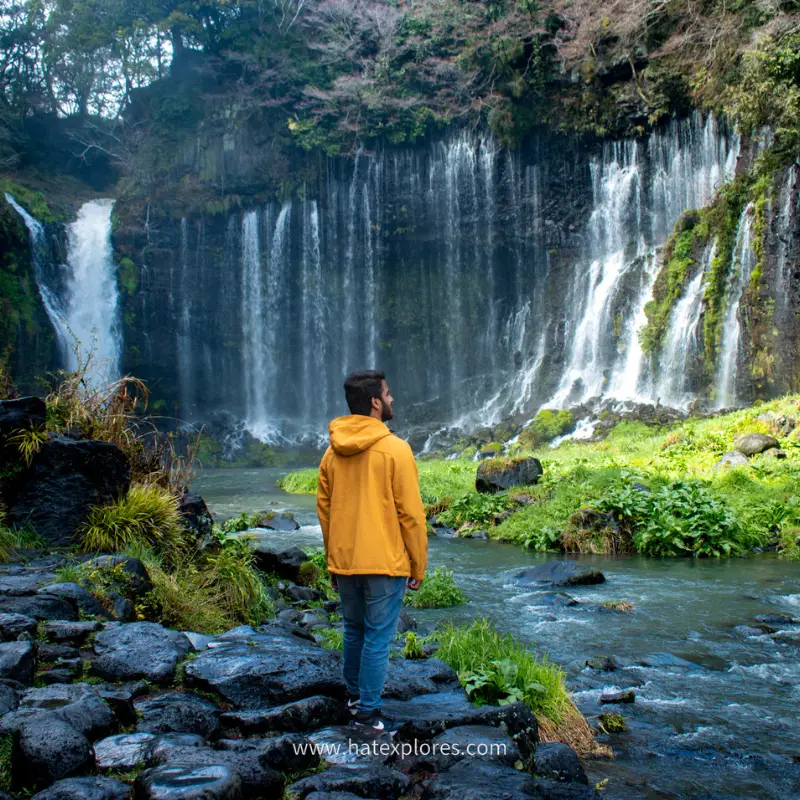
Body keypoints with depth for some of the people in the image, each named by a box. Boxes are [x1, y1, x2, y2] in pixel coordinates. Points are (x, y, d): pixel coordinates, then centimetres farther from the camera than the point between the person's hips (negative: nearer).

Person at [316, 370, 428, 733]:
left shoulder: (332, 452, 5)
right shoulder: (395, 450, -13)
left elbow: (323, 510, 11)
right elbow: (411, 515, -11)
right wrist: (418, 567, -2)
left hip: (343, 563, 6)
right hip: (384, 563, -6)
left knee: (354, 629, 22)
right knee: (377, 637, 5)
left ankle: (354, 693, 37)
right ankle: (367, 712, 12)